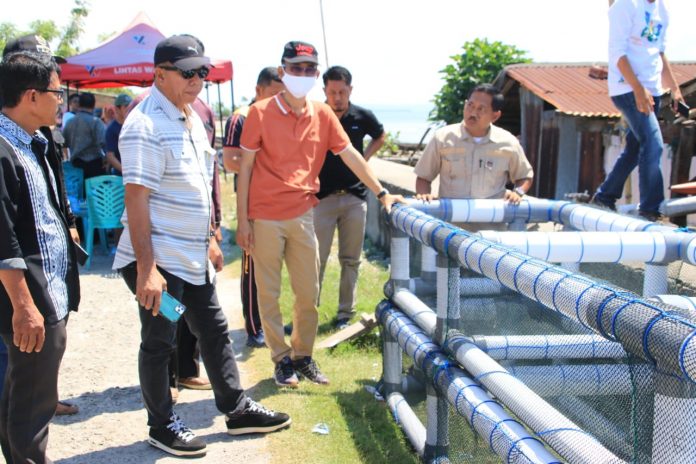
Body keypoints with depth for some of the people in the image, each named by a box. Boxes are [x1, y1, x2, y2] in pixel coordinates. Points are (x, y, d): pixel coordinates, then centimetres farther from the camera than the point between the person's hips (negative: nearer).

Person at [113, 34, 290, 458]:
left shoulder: (192, 117, 11)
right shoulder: (146, 125, -19)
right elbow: (136, 198, -23)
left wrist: (209, 238, 19)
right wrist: (146, 268, -26)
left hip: (193, 257, 9)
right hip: (158, 260, -9)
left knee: (214, 331, 17)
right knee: (160, 342, 6)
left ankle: (237, 409, 31)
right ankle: (163, 427, 23)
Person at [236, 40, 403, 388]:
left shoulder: (323, 115, 4)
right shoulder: (261, 112, -5)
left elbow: (350, 155, 8)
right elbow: (245, 167, -4)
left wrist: (381, 193, 2)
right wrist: (242, 220, -8)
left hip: (302, 215, 4)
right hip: (265, 217, -3)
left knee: (309, 293, 9)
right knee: (269, 293, 6)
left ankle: (303, 356, 25)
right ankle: (281, 359, 20)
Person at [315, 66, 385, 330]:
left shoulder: (362, 117, 1)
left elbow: (380, 137, 21)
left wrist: (365, 157, 7)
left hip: (354, 197, 2)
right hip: (322, 197, -2)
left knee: (351, 259, 8)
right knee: (317, 259, -1)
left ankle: (345, 314, 18)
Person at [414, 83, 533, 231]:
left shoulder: (508, 143, 2)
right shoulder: (442, 138, -1)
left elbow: (525, 176, 19)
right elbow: (424, 177, 9)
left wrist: (517, 192, -2)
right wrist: (423, 194, -12)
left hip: (493, 228, 1)